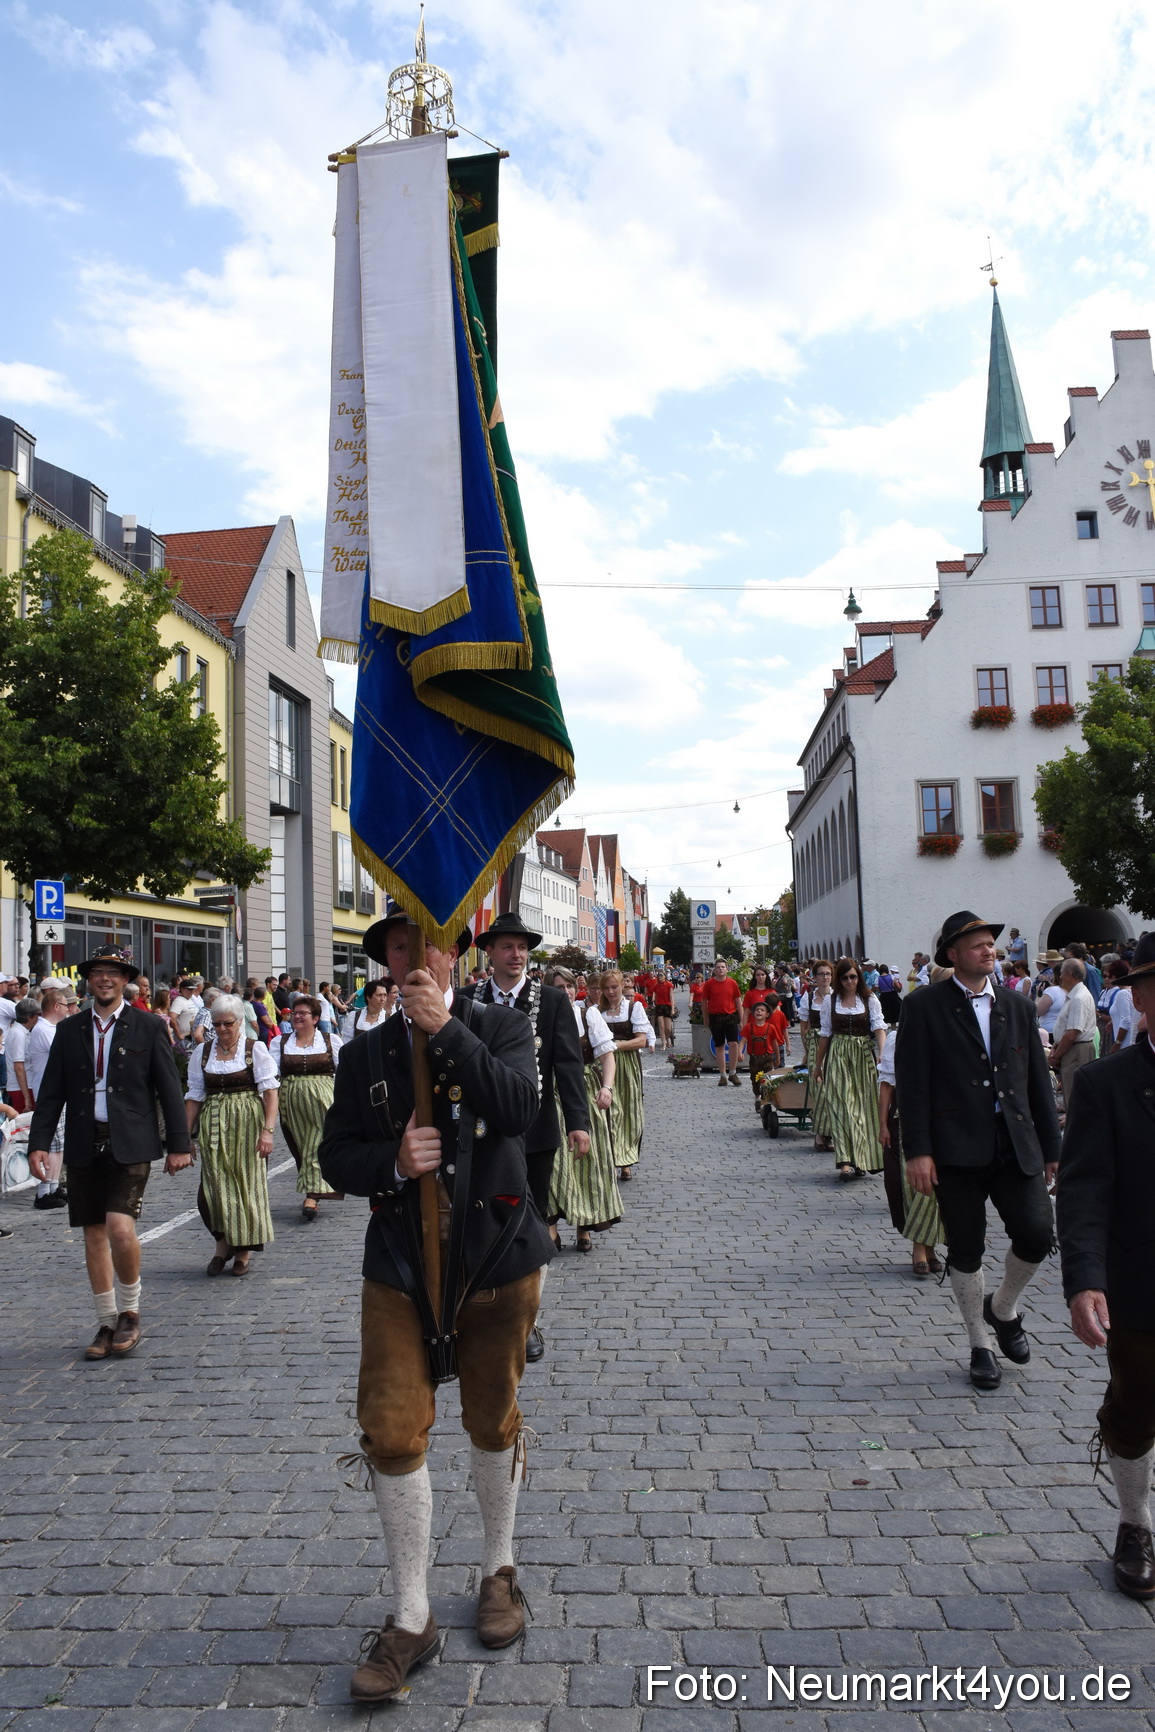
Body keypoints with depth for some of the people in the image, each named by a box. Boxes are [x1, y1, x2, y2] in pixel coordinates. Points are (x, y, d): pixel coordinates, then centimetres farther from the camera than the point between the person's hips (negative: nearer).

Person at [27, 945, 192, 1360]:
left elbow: (169, 1089, 1)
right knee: (94, 1234, 9)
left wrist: (178, 1144, -2)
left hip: (131, 1144, -3)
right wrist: (38, 1143, -2)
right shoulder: (69, 1030, 9)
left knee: (120, 1227, -16)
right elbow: (51, 1092, 8)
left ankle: (129, 1311, 7)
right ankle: (107, 1323, 22)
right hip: (84, 1146, 4)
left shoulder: (148, 1027, 1)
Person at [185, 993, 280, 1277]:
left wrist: (268, 1129, -18)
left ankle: (243, 1250, 15)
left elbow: (269, 1090, -8)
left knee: (247, 1184, 1)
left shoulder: (255, 1049, -1)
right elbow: (195, 1095, 10)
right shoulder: (203, 1052, 9)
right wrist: (186, 1133, 3)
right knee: (214, 1184, -6)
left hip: (247, 1125, -2)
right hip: (214, 1126, 2)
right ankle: (223, 1243, 16)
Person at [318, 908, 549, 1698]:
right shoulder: (365, 1053, 3)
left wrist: (445, 1026, -28)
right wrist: (391, 1162, -19)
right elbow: (336, 1156, 2)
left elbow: (519, 1107, -22)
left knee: (494, 1424, 15)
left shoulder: (501, 1027, -4)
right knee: (392, 1433, -1)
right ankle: (412, 1619, 18)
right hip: (400, 1269, 2)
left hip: (496, 1258, -1)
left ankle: (499, 1572, 40)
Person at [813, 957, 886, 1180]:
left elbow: (879, 1027, -6)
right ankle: (846, 1161, -16)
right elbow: (825, 1033, 11)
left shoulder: (870, 999, 3)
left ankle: (860, 1159, 14)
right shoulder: (830, 1000, 6)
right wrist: (819, 1064, 15)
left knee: (863, 1106, 3)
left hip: (864, 1056, 0)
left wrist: (882, 1052, -23)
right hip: (838, 1057, 0)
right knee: (841, 1105, -10)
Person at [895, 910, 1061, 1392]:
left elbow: (1037, 1078, 14)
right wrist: (917, 1150, -13)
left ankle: (1003, 1308, 22)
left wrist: (1051, 1145, 13)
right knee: (966, 1251, 6)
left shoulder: (1016, 1005, 11)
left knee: (1037, 1233, -9)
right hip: (957, 1149, -3)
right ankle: (980, 1346, 25)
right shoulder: (924, 1006, -2)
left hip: (1016, 1147, 3)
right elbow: (912, 1083, -7)